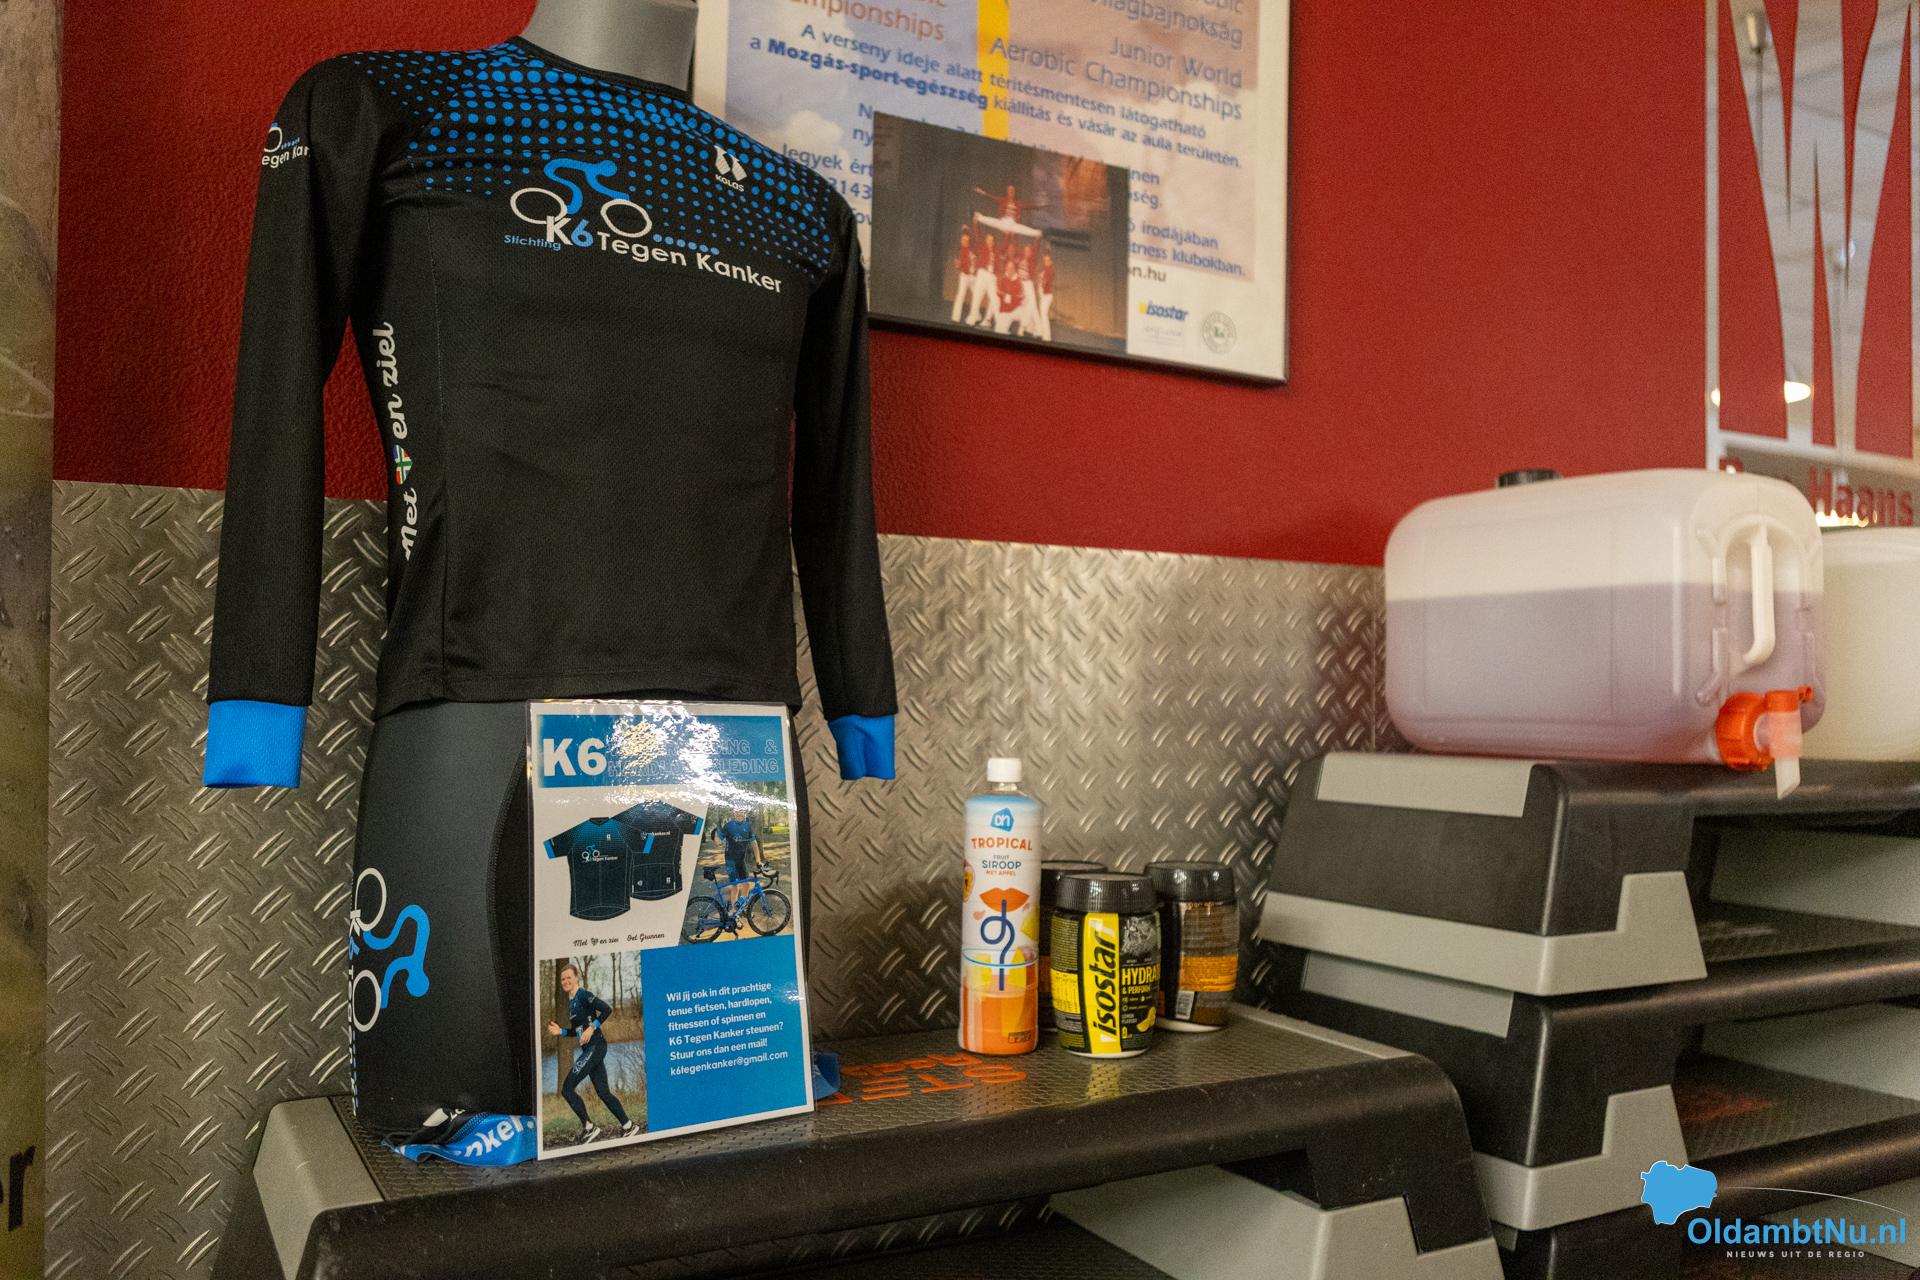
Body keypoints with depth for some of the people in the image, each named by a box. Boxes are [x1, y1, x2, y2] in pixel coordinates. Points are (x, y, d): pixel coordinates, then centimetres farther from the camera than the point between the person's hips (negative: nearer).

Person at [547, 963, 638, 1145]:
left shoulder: (583, 995, -9)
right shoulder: (571, 1002, 19)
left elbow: (608, 1009, -19)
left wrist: (593, 1027, -19)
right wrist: (560, 1031, 11)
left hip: (595, 1046, -9)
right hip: (590, 1050, 9)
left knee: (567, 1088, -10)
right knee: (603, 1092, 9)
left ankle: (588, 1127, -4)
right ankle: (628, 1126, 13)